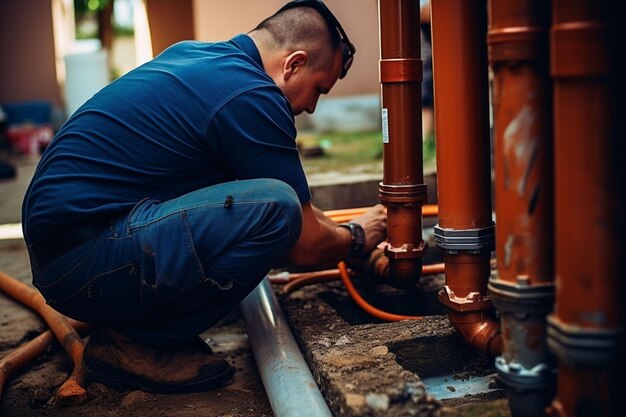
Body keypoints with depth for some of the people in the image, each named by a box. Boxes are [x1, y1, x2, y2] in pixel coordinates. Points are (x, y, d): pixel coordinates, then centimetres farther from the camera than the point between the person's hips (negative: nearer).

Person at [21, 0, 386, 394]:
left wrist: (331, 225, 32)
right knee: (275, 208, -23)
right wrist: (356, 238, 14)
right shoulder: (252, 97, -14)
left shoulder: (192, 53, 14)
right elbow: (305, 245, -8)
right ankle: (135, 341, -6)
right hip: (84, 262, -10)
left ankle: (128, 319, 13)